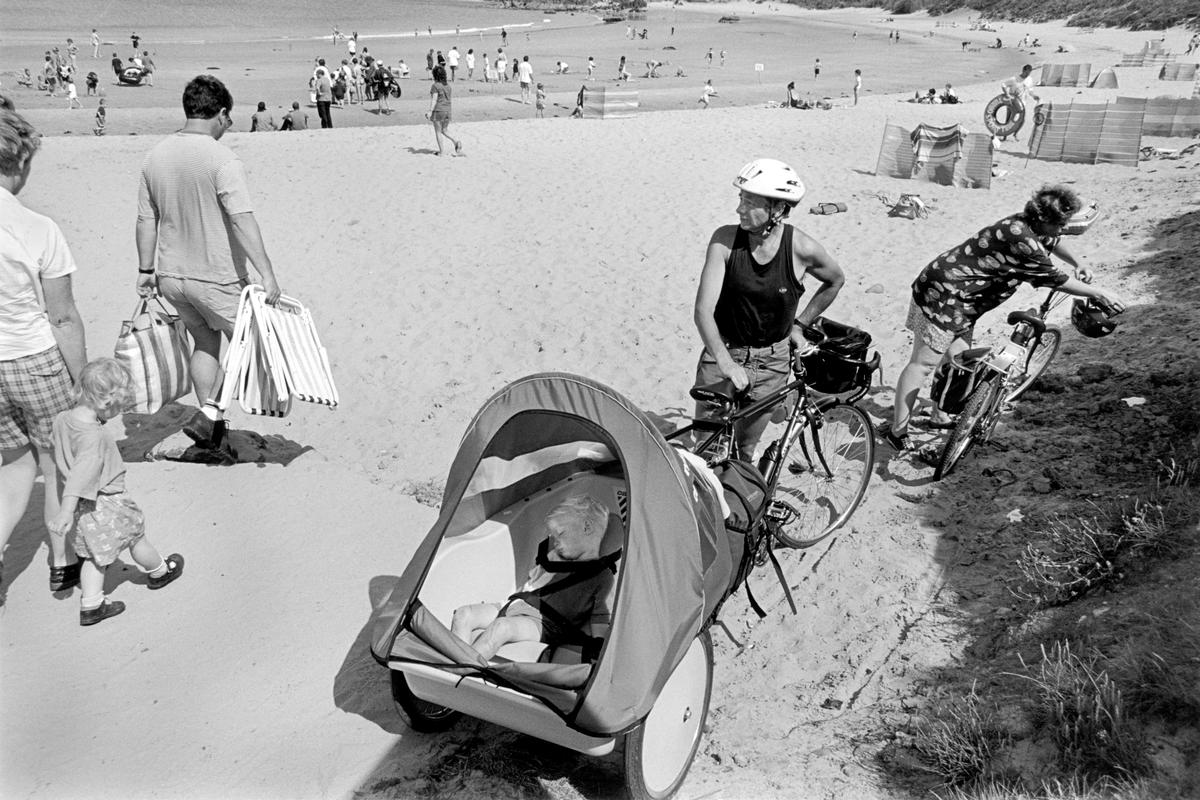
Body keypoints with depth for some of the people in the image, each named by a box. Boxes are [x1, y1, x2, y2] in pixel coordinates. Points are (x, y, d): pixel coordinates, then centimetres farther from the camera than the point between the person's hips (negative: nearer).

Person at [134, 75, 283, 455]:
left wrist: (146, 270, 18)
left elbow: (146, 219, 10)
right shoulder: (221, 159, -17)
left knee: (205, 342, 21)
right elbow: (243, 220, -23)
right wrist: (267, 274, -23)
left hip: (171, 275, 7)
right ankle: (208, 414, 3)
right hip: (217, 277, -7)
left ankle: (212, 422, 25)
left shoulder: (155, 155, 4)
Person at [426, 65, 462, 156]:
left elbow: (434, 100, -18)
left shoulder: (435, 86, -12)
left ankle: (442, 151, 8)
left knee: (438, 132, 6)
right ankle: (456, 141, -3)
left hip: (438, 111, -7)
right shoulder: (448, 86, 8)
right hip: (447, 110, 7)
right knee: (444, 130, 18)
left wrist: (430, 111, -18)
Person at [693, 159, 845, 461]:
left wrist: (798, 325, 8)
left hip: (772, 361, 0)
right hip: (722, 352, 0)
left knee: (746, 448, 12)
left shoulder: (802, 248, -15)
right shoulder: (725, 239, -17)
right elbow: (703, 310, -22)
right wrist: (727, 365, -33)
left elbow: (836, 280, 9)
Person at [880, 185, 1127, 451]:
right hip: (943, 296, -10)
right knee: (922, 364, -8)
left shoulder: (1022, 224, 8)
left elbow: (1050, 242, 32)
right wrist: (1099, 294, -5)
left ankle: (942, 417, 29)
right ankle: (897, 432, -6)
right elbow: (1055, 279, -15)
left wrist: (1077, 264, 38)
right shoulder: (1023, 242, -22)